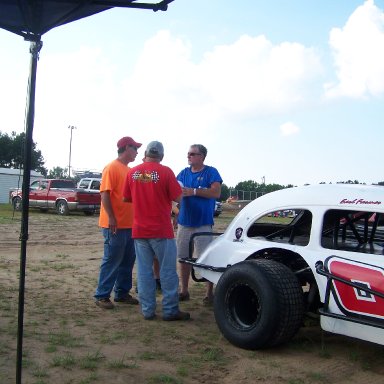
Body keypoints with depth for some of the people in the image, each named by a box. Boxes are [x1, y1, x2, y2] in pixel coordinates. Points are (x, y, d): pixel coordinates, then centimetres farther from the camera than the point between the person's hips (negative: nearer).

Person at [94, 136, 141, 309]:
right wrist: (111, 218, -22)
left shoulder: (128, 170, 16)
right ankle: (102, 295, 6)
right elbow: (105, 194, -16)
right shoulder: (112, 167, -9)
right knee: (112, 261, -3)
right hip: (115, 225, -9)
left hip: (129, 224, 9)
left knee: (128, 261, 12)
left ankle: (122, 293, 22)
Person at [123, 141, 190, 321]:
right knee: (168, 270, 5)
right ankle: (170, 310, 10)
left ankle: (147, 310, 14)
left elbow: (126, 198, 9)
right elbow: (178, 198, -8)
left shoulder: (132, 172, 2)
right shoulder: (165, 172, -9)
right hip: (161, 230, -3)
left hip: (139, 230, 4)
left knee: (144, 270, 9)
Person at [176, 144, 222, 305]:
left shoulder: (211, 172, -1)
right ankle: (184, 290, 20)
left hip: (203, 223, -5)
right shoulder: (183, 173, 13)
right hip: (184, 222, 5)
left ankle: (209, 293, 7)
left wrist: (193, 191, -19)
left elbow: (216, 192, -13)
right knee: (183, 257, 9)